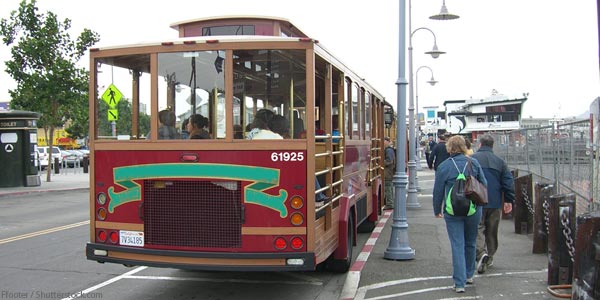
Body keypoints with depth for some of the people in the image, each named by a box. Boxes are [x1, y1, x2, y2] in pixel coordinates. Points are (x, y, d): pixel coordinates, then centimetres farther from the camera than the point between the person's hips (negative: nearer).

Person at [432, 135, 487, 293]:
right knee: (470, 243, 19)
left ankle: (459, 283, -3)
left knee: (457, 246, 1)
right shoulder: (474, 163, -1)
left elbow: (438, 191, -1)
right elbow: (484, 185, 5)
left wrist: (437, 210, 12)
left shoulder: (443, 166, -6)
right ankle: (469, 275, 34)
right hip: (473, 210, 2)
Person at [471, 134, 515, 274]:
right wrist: (509, 201, 9)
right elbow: (509, 182, 3)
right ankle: (489, 258, 25)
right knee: (492, 232, 15)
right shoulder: (500, 161, 5)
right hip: (495, 203, 3)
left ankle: (481, 253, -24)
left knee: (478, 229, -1)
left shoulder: (472, 159, -5)